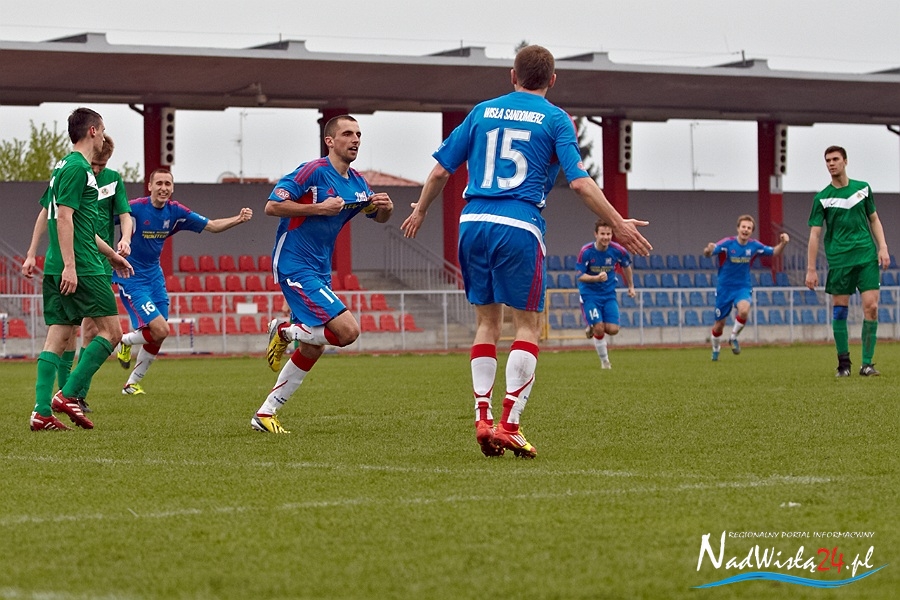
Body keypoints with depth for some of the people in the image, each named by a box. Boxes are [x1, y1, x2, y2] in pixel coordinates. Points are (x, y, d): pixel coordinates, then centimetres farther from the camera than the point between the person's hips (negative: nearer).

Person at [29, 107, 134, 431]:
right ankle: (68, 395, -7)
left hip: (56, 269, 9)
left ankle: (42, 411, -2)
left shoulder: (65, 167, 21)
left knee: (57, 338, 5)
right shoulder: (78, 168, -9)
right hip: (81, 267, -9)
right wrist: (70, 265, -23)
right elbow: (64, 217, -18)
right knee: (111, 332, -2)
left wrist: (111, 254, 36)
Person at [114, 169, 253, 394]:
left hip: (154, 276, 7)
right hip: (131, 278, -7)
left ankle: (132, 383, 26)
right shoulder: (135, 208, -18)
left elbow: (212, 226, 3)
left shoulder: (175, 211, -1)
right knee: (160, 330, -19)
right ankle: (124, 341, 12)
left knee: (157, 338, 8)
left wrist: (238, 219, -12)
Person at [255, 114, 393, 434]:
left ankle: (265, 413, 20)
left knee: (313, 347, 11)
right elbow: (272, 205, -19)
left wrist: (385, 207, 0)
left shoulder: (357, 183, 9)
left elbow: (378, 217, 24)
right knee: (348, 330, -19)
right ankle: (285, 331, 3)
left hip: (319, 270, 9)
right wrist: (319, 208, -24)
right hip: (295, 266, -9)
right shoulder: (314, 171, -14)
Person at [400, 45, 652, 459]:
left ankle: (483, 418, 5)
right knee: (528, 325, 2)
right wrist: (618, 224, 0)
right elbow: (580, 181, -7)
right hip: (519, 226, -4)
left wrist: (420, 211, 28)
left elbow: (442, 170, 14)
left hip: (473, 222, 4)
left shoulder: (483, 111, 14)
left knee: (487, 320, 13)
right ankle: (509, 424, -8)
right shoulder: (555, 119, 3)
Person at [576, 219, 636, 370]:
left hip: (609, 294, 3)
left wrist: (631, 286, 19)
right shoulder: (586, 251, -19)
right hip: (590, 294, -3)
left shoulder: (618, 250, -11)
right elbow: (580, 276, -16)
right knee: (599, 328, -14)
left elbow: (626, 266, 11)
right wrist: (597, 278, -33)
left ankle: (593, 328, 24)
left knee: (613, 329, -10)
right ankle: (604, 361, 10)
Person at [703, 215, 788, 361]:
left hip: (743, 287, 1)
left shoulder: (754, 246, -6)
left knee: (744, 310, -30)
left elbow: (774, 252, 7)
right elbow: (708, 253, -27)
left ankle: (734, 337, -3)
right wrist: (708, 250, -52)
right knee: (720, 324, 5)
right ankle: (716, 349, 35)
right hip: (724, 287, -1)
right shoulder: (727, 243, -15)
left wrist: (783, 243, -14)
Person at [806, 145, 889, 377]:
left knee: (871, 306, -9)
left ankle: (867, 364, -6)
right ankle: (843, 363, 8)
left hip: (867, 257, 1)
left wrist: (883, 247, 4)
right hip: (839, 260, -1)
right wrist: (811, 269, -4)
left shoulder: (863, 188, 9)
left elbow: (874, 219, 17)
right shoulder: (822, 198, 2)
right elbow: (815, 234, 1)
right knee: (839, 311, -2)